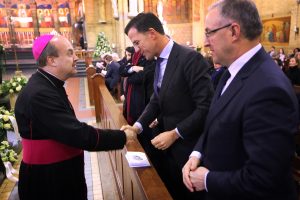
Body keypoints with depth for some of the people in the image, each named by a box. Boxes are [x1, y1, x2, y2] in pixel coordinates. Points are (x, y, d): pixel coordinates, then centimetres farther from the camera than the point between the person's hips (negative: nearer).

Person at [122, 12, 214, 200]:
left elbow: (206, 107, -23)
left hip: (186, 146, -7)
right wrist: (139, 125, -2)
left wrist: (175, 134, -21)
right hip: (165, 145, 7)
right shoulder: (160, 61, 6)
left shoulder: (190, 58, -20)